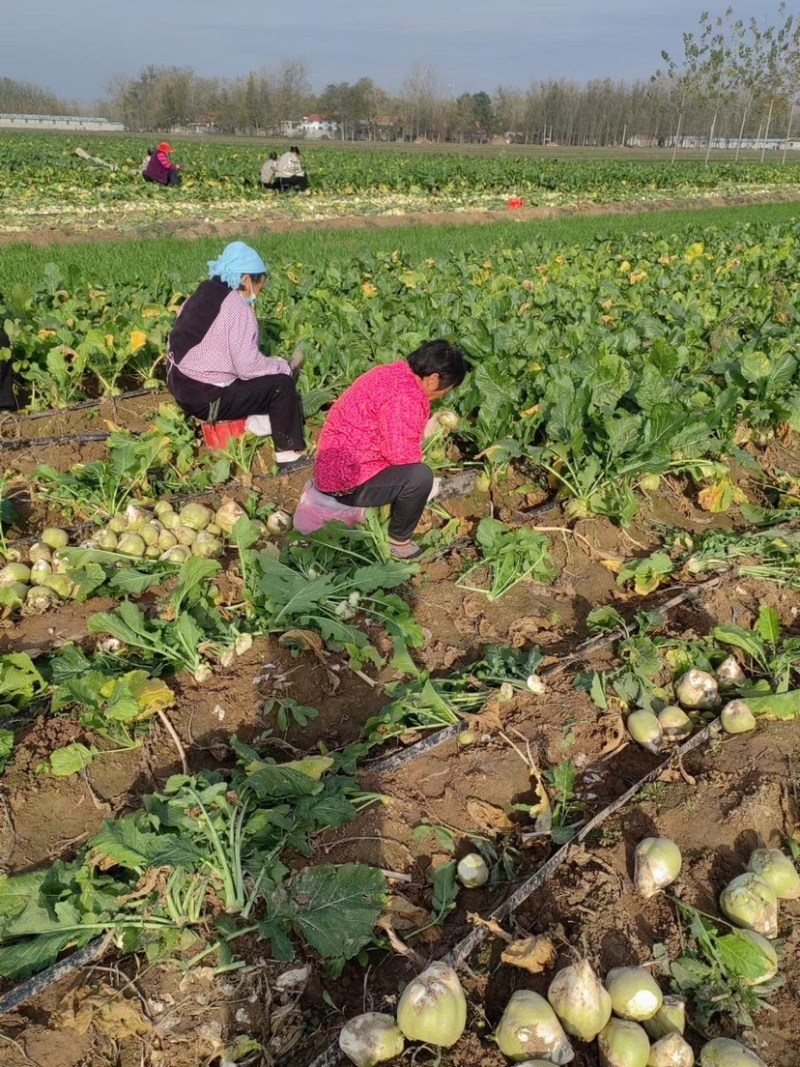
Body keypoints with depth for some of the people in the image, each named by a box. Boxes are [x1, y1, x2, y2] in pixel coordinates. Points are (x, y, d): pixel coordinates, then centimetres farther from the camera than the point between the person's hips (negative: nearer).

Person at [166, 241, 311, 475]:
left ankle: (262, 421, 9)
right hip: (204, 397, -9)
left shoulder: (203, 294, 10)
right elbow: (248, 366, -22)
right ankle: (291, 456, 3)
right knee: (281, 384, -2)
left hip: (181, 384, 9)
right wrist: (285, 367, -4)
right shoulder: (238, 309, -17)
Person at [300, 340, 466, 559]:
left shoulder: (393, 372, 6)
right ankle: (398, 541, 1)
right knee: (420, 475, -21)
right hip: (345, 481, -11)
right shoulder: (404, 396, -25)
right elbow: (402, 454, -26)